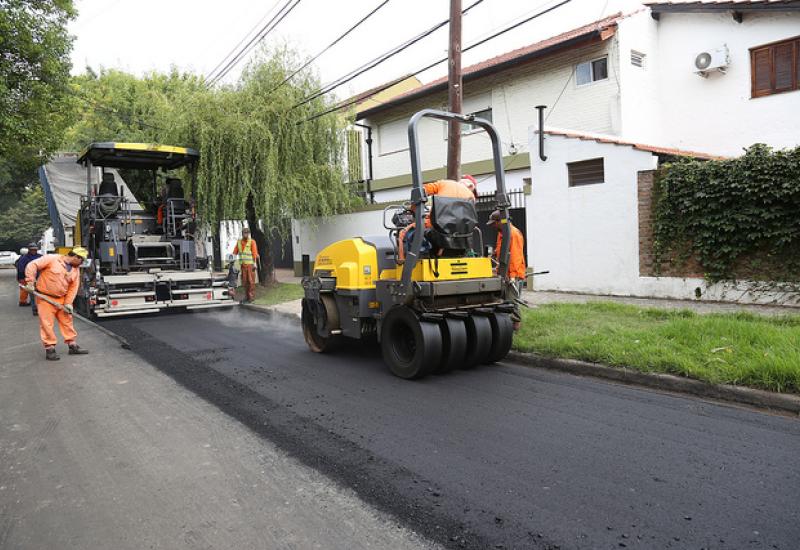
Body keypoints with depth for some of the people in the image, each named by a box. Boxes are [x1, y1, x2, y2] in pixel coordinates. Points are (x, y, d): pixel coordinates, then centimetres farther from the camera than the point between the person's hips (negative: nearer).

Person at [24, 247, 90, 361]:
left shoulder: (76, 269, 6)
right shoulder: (51, 259, -12)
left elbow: (73, 287, 4)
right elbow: (32, 266, -13)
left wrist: (68, 303, -4)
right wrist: (30, 282, -18)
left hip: (62, 299, 6)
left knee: (67, 321, 10)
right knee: (47, 324, -3)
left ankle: (72, 345, 18)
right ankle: (49, 349, 4)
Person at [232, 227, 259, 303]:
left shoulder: (252, 242, -4)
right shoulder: (239, 242, 10)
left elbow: (254, 253, -8)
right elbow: (235, 252, 10)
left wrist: (254, 263, -13)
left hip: (250, 264, -5)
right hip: (243, 264, 5)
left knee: (251, 280, -4)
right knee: (244, 281, 7)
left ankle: (252, 296, 1)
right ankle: (247, 296, 15)